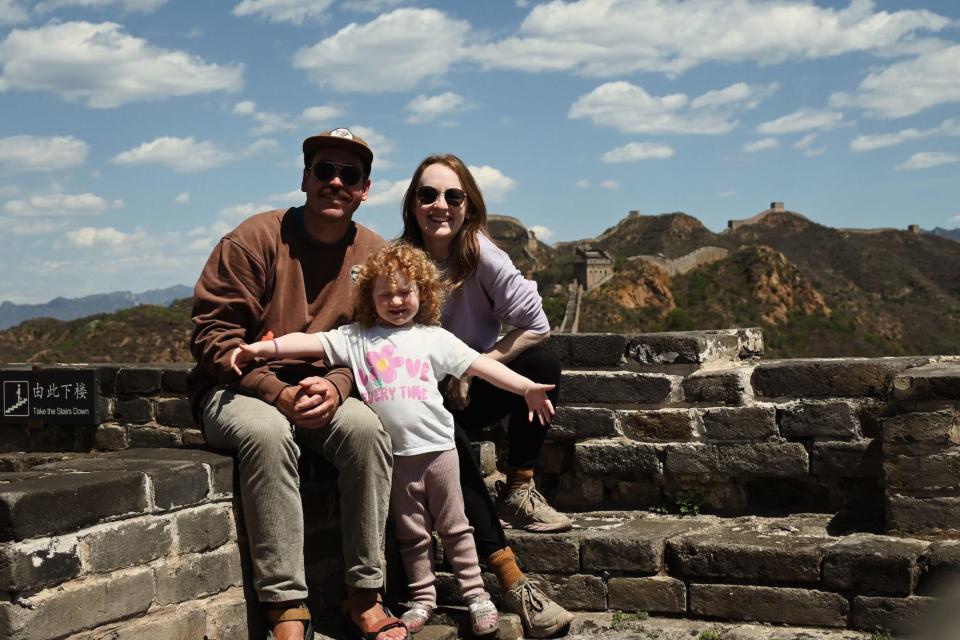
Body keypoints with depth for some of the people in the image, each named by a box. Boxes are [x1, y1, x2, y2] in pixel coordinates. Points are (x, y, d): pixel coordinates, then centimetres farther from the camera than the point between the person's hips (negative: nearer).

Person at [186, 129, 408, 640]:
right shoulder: (254, 240, -9)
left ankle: (364, 595, -17)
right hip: (235, 392, -3)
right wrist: (279, 394, -23)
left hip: (320, 397, 3)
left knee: (365, 427, -28)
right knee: (267, 433, -36)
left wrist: (334, 386, -20)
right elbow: (213, 334, -12)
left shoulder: (372, 254, 2)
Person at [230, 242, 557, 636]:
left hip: (437, 447, -1)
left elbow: (480, 365, 3)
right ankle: (422, 598, 23)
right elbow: (313, 342, -4)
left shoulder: (433, 338, 5)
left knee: (454, 526, 8)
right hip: (394, 453, 1)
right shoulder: (356, 338, 6)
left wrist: (526, 388, -4)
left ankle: (475, 595, 18)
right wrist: (262, 347, -17)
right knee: (411, 533, 12)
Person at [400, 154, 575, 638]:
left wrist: (470, 371, -16)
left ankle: (518, 493, -11)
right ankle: (512, 580, -34)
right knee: (447, 446, -33)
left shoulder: (482, 256, -10)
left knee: (542, 364, -25)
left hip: (473, 392, 2)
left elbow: (535, 325, -13)